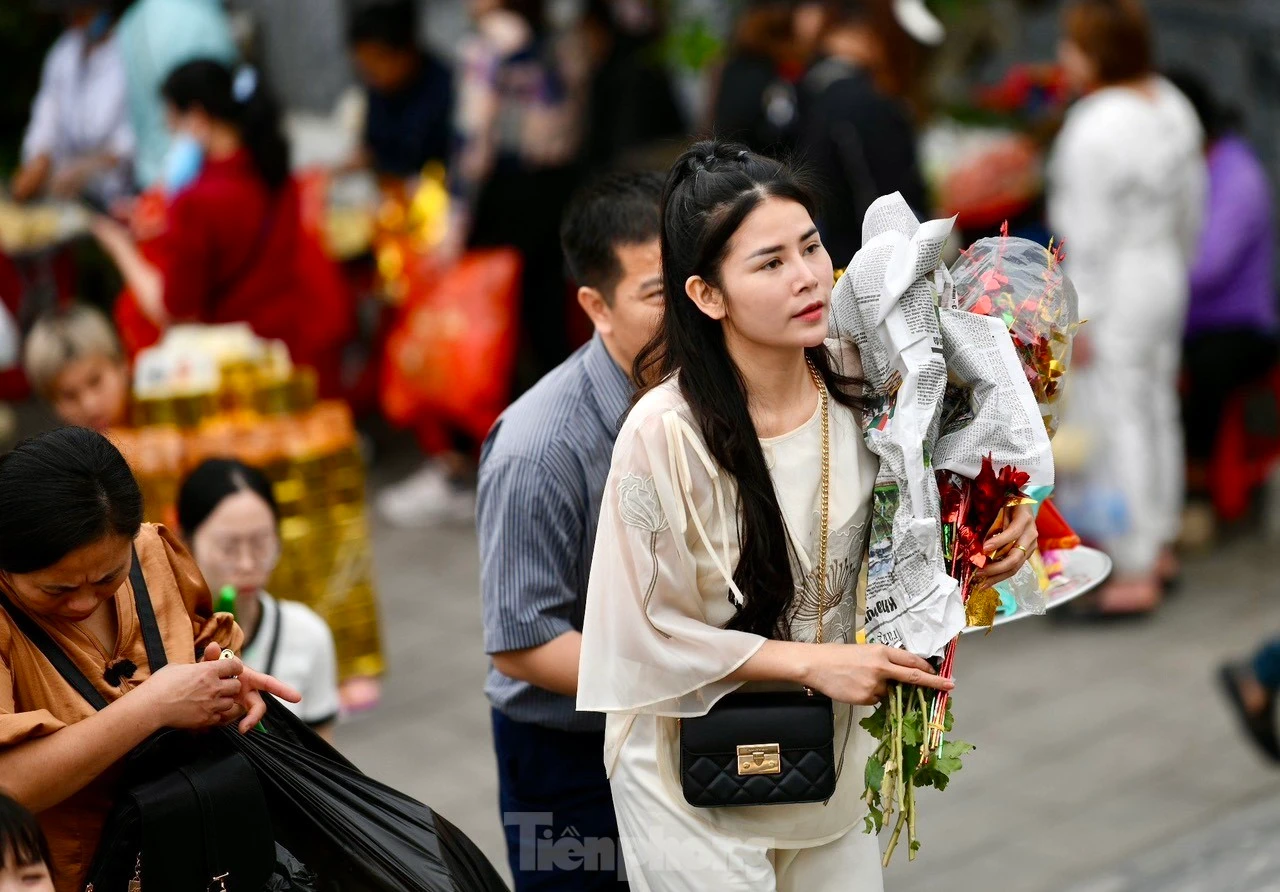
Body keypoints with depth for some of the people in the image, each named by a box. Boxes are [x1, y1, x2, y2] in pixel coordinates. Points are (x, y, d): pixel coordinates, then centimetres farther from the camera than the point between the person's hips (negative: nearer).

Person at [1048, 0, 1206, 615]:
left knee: (1117, 422, -2)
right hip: (1164, 276, 9)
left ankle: (1134, 577, 4)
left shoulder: (1095, 130, -23)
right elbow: (1191, 204, 12)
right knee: (1157, 409, 17)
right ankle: (1160, 548, 31)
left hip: (1115, 287, -9)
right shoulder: (1174, 107, 4)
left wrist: (1079, 316, -15)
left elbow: (1090, 234, -20)